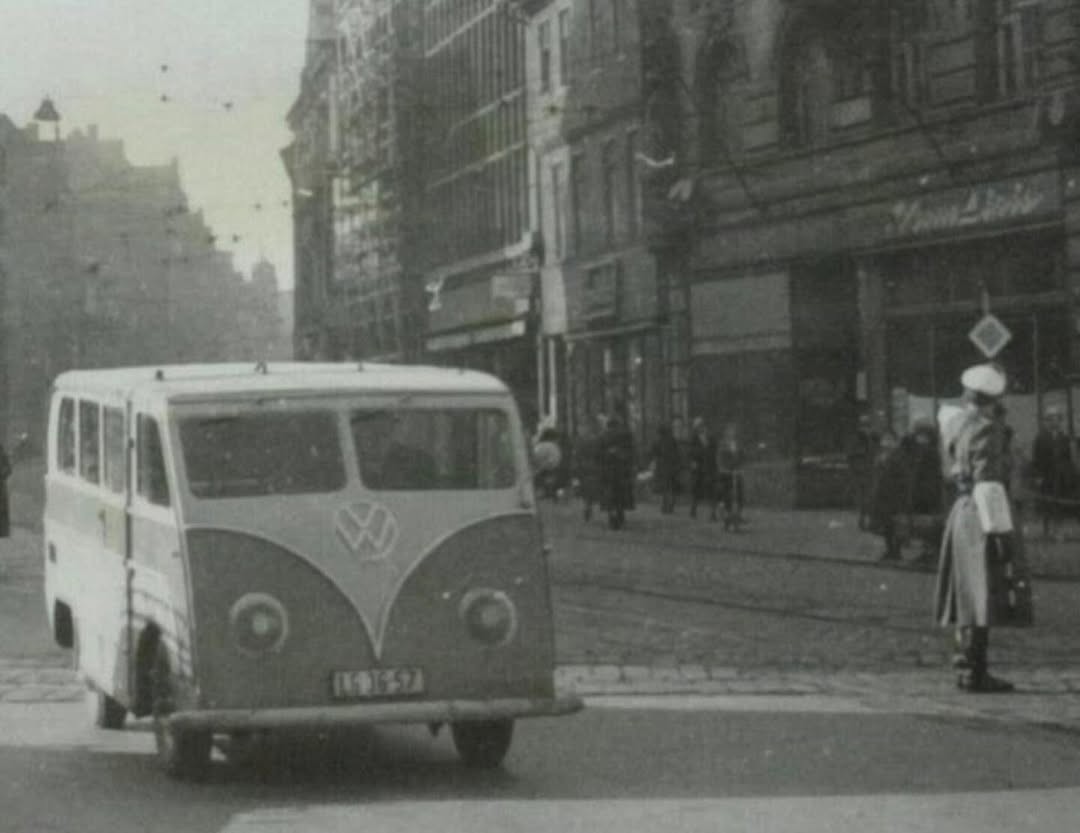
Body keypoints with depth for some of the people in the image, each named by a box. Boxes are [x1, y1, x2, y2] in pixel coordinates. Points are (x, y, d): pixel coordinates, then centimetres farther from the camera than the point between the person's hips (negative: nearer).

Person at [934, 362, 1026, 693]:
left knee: (967, 592, 16)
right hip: (980, 516, -9)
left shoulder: (952, 422, 9)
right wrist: (1000, 527, -19)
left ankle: (966, 662, 24)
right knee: (981, 595, -6)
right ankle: (975, 672, -5)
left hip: (961, 510, 9)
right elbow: (988, 482, -20)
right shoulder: (987, 428, -15)